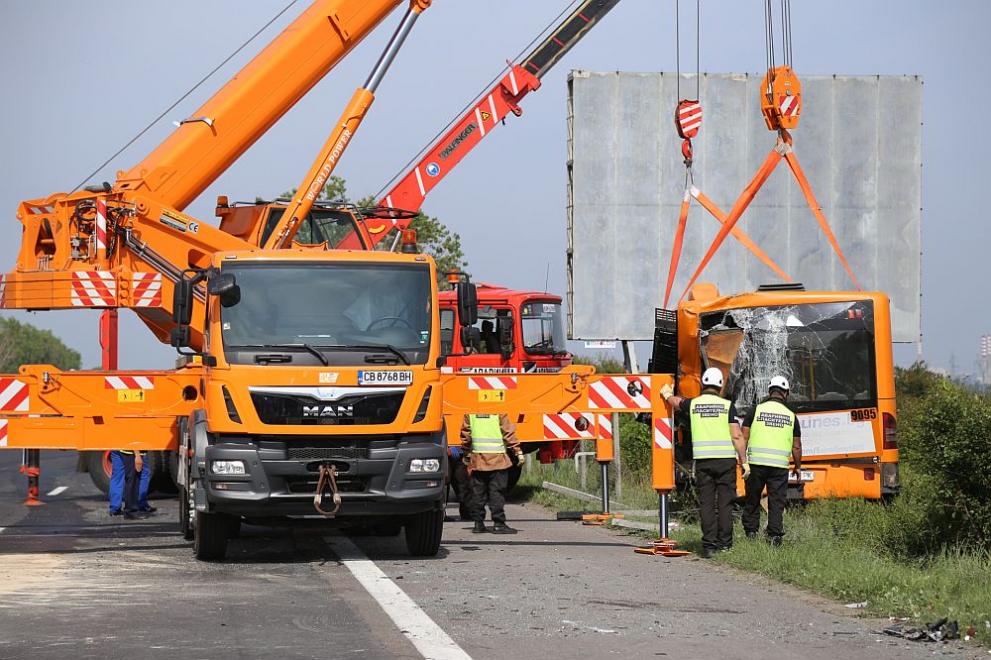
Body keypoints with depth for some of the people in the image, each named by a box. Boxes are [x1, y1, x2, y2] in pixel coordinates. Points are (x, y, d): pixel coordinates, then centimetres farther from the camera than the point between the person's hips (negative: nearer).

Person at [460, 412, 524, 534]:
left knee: (478, 492, 10)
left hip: (477, 459, 4)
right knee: (497, 492, -2)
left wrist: (467, 455, 21)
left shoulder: (470, 413, 6)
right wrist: (518, 452, -1)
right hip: (497, 459, -4)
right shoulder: (500, 412, -6)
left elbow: (465, 434, 11)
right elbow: (508, 433, -7)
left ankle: (478, 524, 11)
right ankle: (498, 524, -6)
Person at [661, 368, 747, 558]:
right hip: (726, 459, -1)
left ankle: (709, 544, -4)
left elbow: (677, 402, 29)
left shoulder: (693, 404, 5)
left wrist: (667, 394, 52)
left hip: (703, 459, 1)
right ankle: (724, 543, 6)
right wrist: (744, 461, -2)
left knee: (706, 503, 2)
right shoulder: (728, 406, -1)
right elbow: (737, 436, -7)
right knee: (725, 503, 5)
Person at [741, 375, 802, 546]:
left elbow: (744, 437, -1)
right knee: (777, 502, 4)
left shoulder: (756, 410, 2)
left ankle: (751, 532, 12)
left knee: (753, 500, 12)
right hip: (780, 465, 0)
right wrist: (798, 467, 21)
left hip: (756, 462, 0)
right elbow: (796, 446, 9)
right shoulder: (791, 416, 6)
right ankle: (774, 536, -2)